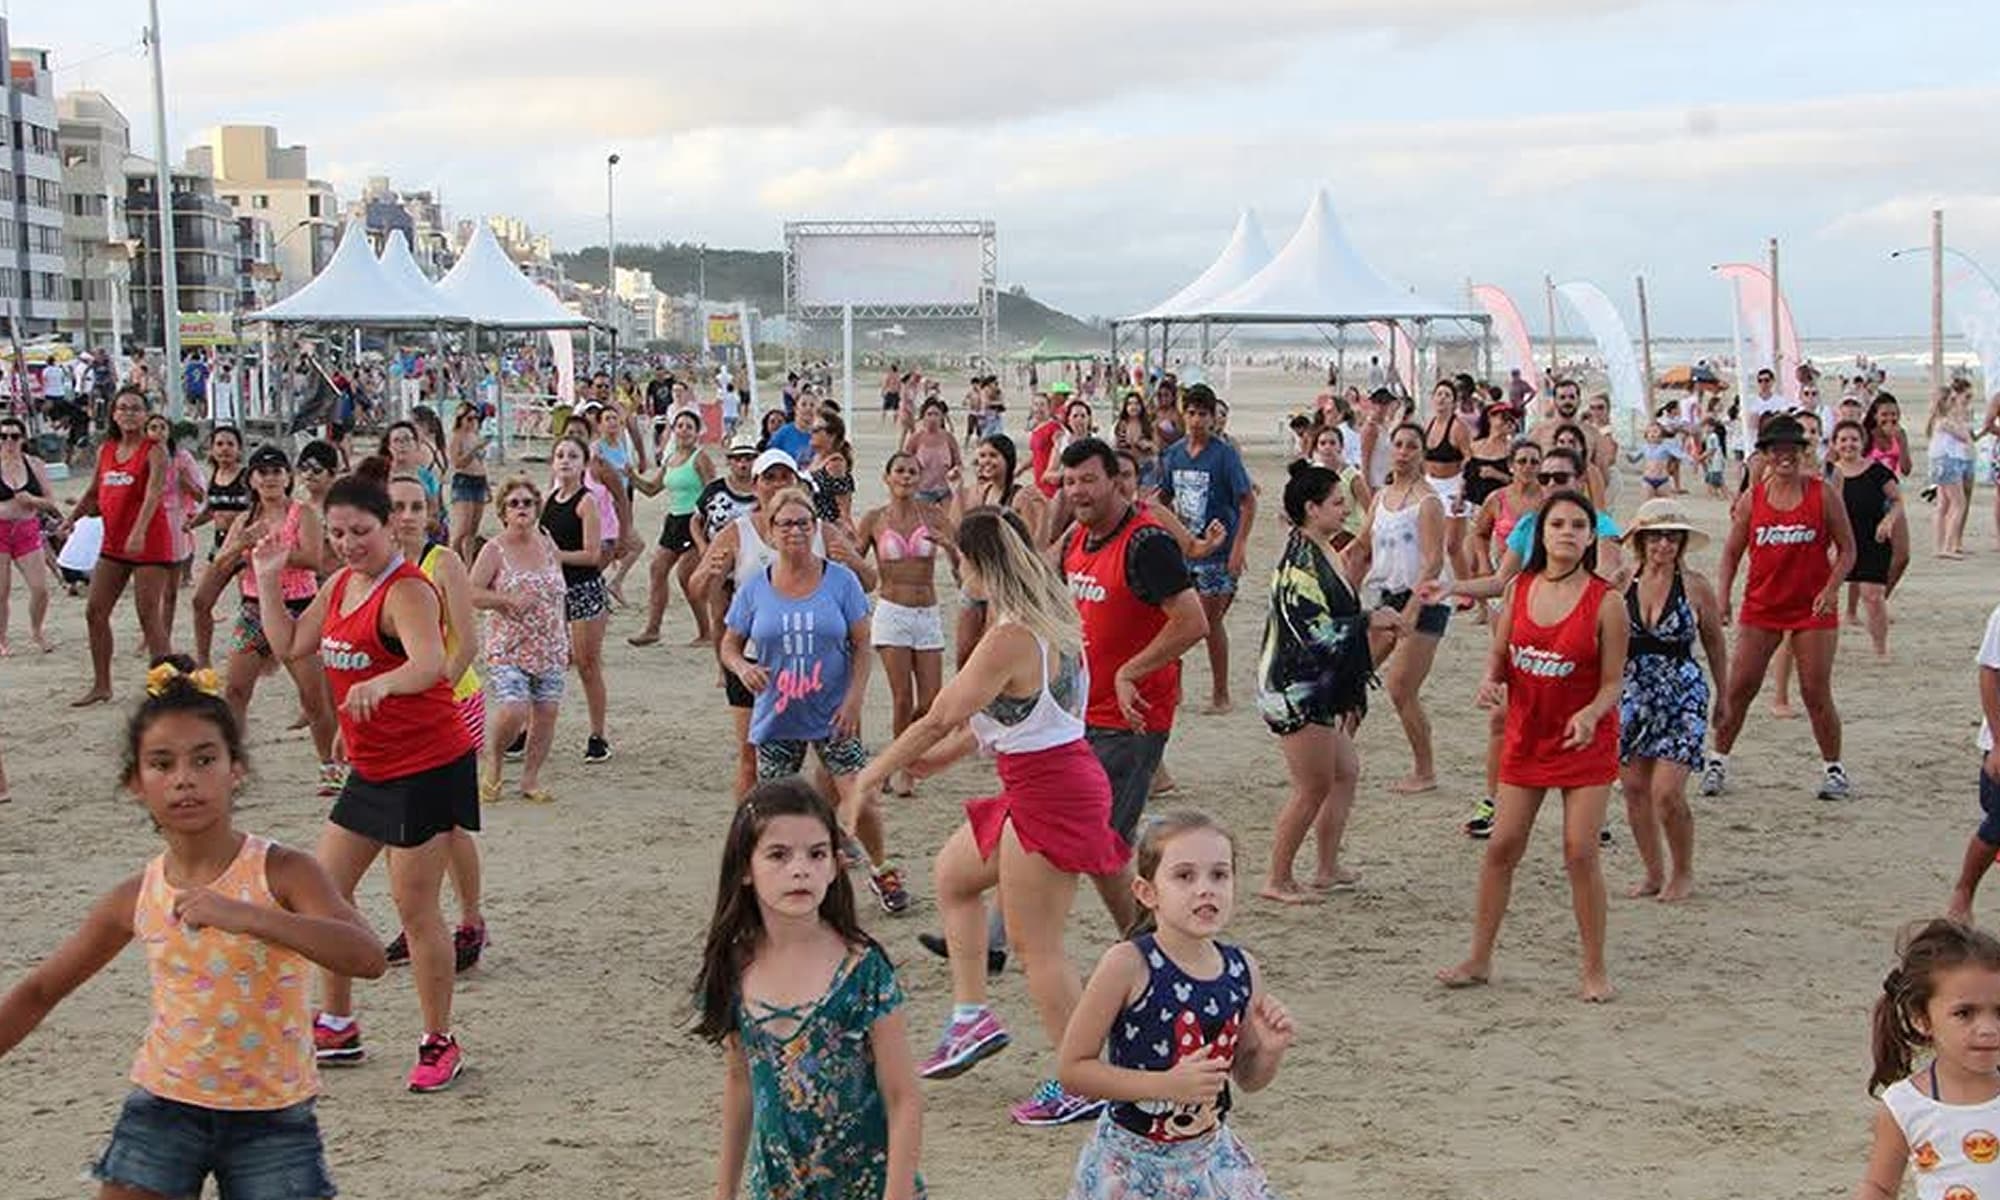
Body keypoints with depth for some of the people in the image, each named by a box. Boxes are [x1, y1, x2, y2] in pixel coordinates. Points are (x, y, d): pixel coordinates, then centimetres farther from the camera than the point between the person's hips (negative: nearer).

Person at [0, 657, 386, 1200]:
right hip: (164, 1107, 3)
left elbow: (369, 958, -30)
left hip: (271, 1114, -3)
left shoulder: (282, 872, -13)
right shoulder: (136, 898, -2)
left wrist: (245, 915, -38)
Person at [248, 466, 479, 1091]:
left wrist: (378, 685, -56)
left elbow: (430, 664, -37)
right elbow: (289, 645, 16)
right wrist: (268, 580, 8)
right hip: (371, 770, 9)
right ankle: (336, 1027, 27)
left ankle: (440, 1044, 9)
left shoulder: (407, 590, -19)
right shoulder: (341, 584, 9)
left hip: (428, 768, -9)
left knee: (414, 905, -5)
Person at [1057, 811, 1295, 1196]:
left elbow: (1249, 1079, 11)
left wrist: (1271, 1051, -11)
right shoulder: (1127, 965, -18)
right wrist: (1167, 1084, -25)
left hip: (1211, 1154, 4)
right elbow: (1073, 1069, -17)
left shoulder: (1243, 970, -3)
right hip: (1131, 1161, -4)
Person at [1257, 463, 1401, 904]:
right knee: (1314, 787, -3)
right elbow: (1316, 632, -26)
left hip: (1318, 690, 11)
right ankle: (1277, 880, 7)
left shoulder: (1323, 553, 12)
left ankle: (1328, 869, 25)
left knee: (1345, 772, 17)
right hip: (1296, 689, -11)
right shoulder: (1301, 561, -20)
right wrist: (1370, 621, -16)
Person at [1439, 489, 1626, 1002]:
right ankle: (1479, 959, 17)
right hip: (1526, 736, 4)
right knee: (1501, 847, 5)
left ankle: (1595, 971, 9)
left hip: (1586, 742, -4)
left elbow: (1613, 681, -10)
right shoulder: (1520, 589, 0)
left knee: (1580, 853, -5)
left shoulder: (1605, 602, -12)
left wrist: (1591, 714, -29)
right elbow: (1499, 655, 10)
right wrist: (1490, 681, -12)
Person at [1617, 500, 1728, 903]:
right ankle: (1653, 873, 21)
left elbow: (1714, 643, 9)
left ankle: (1683, 874, 10)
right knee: (1634, 790, 5)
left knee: (1667, 793, -11)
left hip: (1682, 697, -3)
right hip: (1631, 695, 3)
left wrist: (1725, 698, 15)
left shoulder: (1695, 586, -3)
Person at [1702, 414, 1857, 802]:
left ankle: (1833, 769, 15)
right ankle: (1717, 761, 14)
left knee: (1816, 693, 0)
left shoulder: (1822, 494, -4)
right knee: (1739, 688, 0)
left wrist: (1831, 589, -15)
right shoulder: (1751, 499, 1)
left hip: (1813, 609, -2)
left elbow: (1847, 549, 0)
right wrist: (1722, 598, -3)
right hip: (1760, 607, 2)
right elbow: (1732, 552, 8)